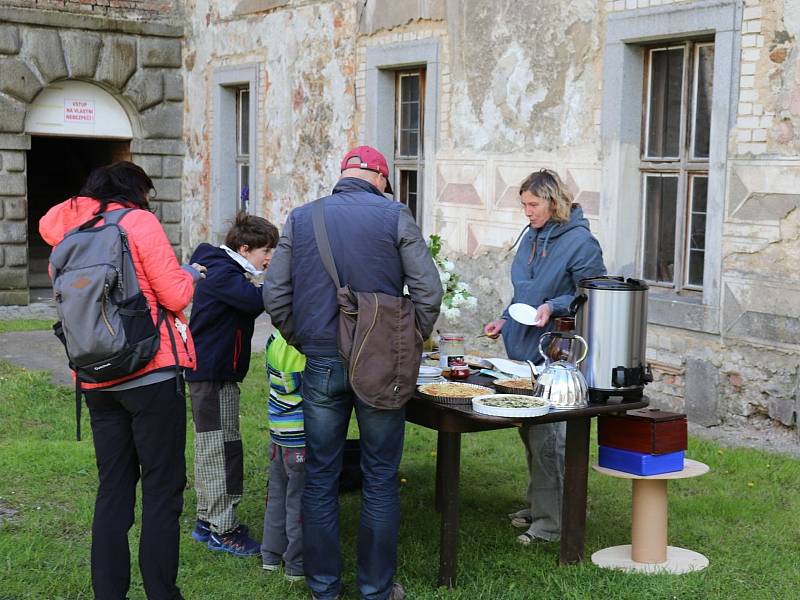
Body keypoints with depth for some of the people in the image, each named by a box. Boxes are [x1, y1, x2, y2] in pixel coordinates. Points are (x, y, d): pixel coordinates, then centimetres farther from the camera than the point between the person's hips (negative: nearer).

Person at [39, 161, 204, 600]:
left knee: (113, 489, 13)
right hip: (152, 374, -6)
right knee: (163, 489, -1)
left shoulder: (67, 231, 11)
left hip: (97, 381, 6)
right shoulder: (139, 222, -6)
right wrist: (190, 274, 10)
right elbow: (176, 296, -9)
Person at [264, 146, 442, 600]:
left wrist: (303, 342, 13)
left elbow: (276, 297, 3)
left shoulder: (300, 219, 5)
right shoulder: (394, 216, -3)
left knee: (320, 477, 11)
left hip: (321, 363, 2)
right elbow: (428, 291, -7)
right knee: (381, 480, 8)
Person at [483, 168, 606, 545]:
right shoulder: (531, 236, 13)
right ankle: (538, 506, 27)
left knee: (546, 436, -5)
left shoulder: (579, 241, -11)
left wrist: (553, 307, -22)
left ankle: (552, 520, 5)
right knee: (529, 432, 14)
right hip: (522, 349, 8)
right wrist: (504, 321, 12)